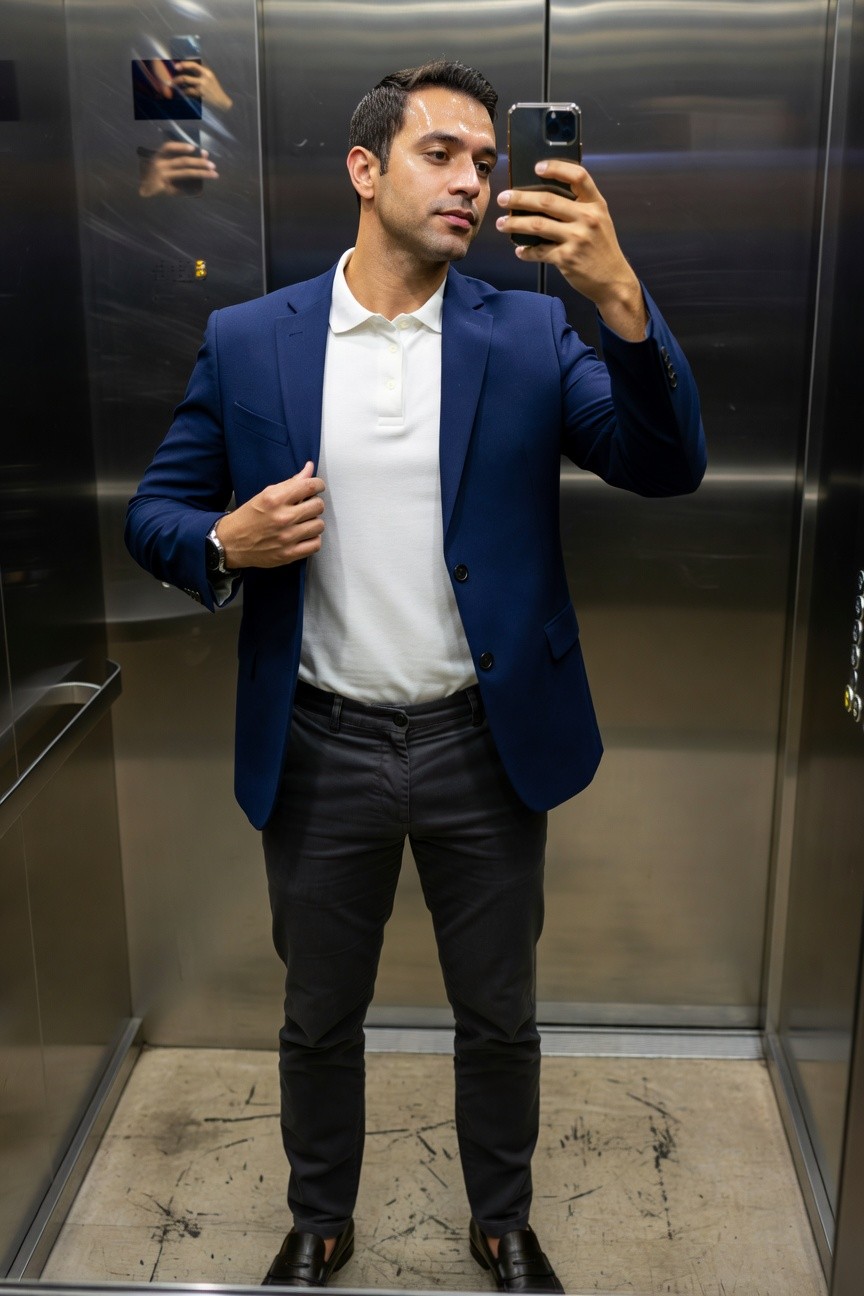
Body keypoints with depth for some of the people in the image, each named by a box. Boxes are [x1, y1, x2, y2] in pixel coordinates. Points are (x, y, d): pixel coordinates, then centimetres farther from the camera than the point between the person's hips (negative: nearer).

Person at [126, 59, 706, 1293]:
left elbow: (667, 467, -12)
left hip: (487, 743, 0)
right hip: (320, 750, 0)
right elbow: (156, 512, 5)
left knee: (499, 1017, 18)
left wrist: (619, 295, -27)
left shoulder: (528, 333, -2)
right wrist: (225, 543, -18)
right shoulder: (247, 340, -1)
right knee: (319, 1019, 19)